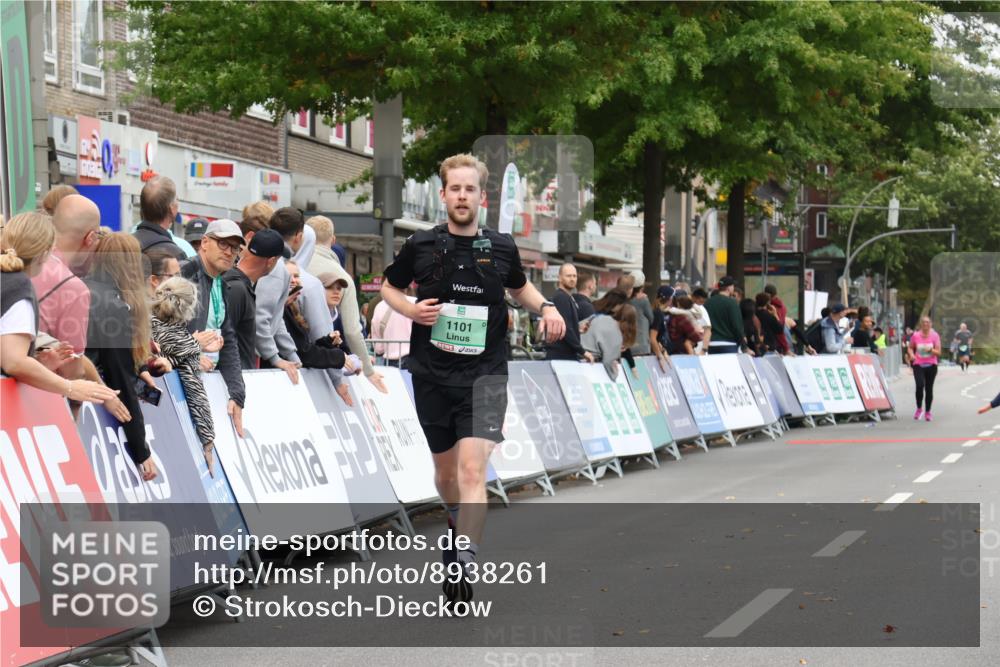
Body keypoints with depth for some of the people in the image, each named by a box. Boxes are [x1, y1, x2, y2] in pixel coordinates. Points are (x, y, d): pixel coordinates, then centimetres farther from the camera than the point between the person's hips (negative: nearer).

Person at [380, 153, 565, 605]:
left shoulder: (502, 247, 2)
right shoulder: (420, 246, -1)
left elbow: (520, 287, 23)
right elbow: (389, 287, 15)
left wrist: (545, 307, 3)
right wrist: (410, 310, -6)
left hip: (484, 374, -1)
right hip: (432, 375, 2)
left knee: (472, 468, -18)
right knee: (445, 470, 16)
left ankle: (462, 569, -21)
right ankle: (456, 523, 49)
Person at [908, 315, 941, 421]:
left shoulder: (934, 335, -3)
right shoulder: (915, 335, -2)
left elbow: (938, 352, -3)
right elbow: (910, 347, 13)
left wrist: (931, 350, -23)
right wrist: (912, 354, -7)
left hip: (931, 365, 1)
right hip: (918, 365, -1)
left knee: (929, 389, 6)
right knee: (920, 385, -20)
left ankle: (927, 412, 21)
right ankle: (919, 408, 2)